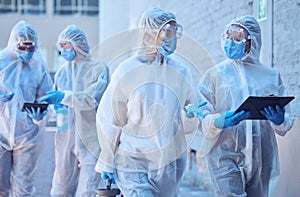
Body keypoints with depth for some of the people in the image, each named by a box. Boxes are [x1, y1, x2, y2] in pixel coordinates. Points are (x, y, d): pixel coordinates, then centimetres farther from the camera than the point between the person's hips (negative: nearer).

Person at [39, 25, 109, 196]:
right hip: (66, 139, 5)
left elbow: (93, 98, -15)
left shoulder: (99, 69, -2)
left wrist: (64, 97, -25)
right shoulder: (62, 72, 13)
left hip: (90, 141, -5)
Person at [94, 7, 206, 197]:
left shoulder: (181, 72, 5)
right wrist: (107, 163, 2)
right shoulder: (127, 71, -5)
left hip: (169, 163, 4)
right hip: (132, 162, -4)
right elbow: (109, 120, -1)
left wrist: (189, 116, -13)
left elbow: (189, 126, 10)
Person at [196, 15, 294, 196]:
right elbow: (201, 120, 1)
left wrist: (279, 121, -11)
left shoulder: (271, 76, 11)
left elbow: (285, 126, 11)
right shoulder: (216, 74, 6)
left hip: (262, 160, 3)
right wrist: (219, 122, -20)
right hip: (226, 157, -2)